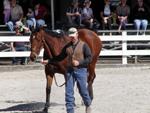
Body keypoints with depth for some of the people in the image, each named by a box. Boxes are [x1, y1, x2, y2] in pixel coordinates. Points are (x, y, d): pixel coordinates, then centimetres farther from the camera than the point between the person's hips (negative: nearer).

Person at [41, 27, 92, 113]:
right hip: (70, 70, 4)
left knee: (83, 91, 7)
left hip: (81, 70, -4)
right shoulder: (67, 46, 8)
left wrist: (79, 62, -20)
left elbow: (89, 58, -8)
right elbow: (60, 57, 16)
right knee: (69, 92, 1)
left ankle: (88, 105, 33)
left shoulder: (83, 45, -6)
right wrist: (48, 61, 11)